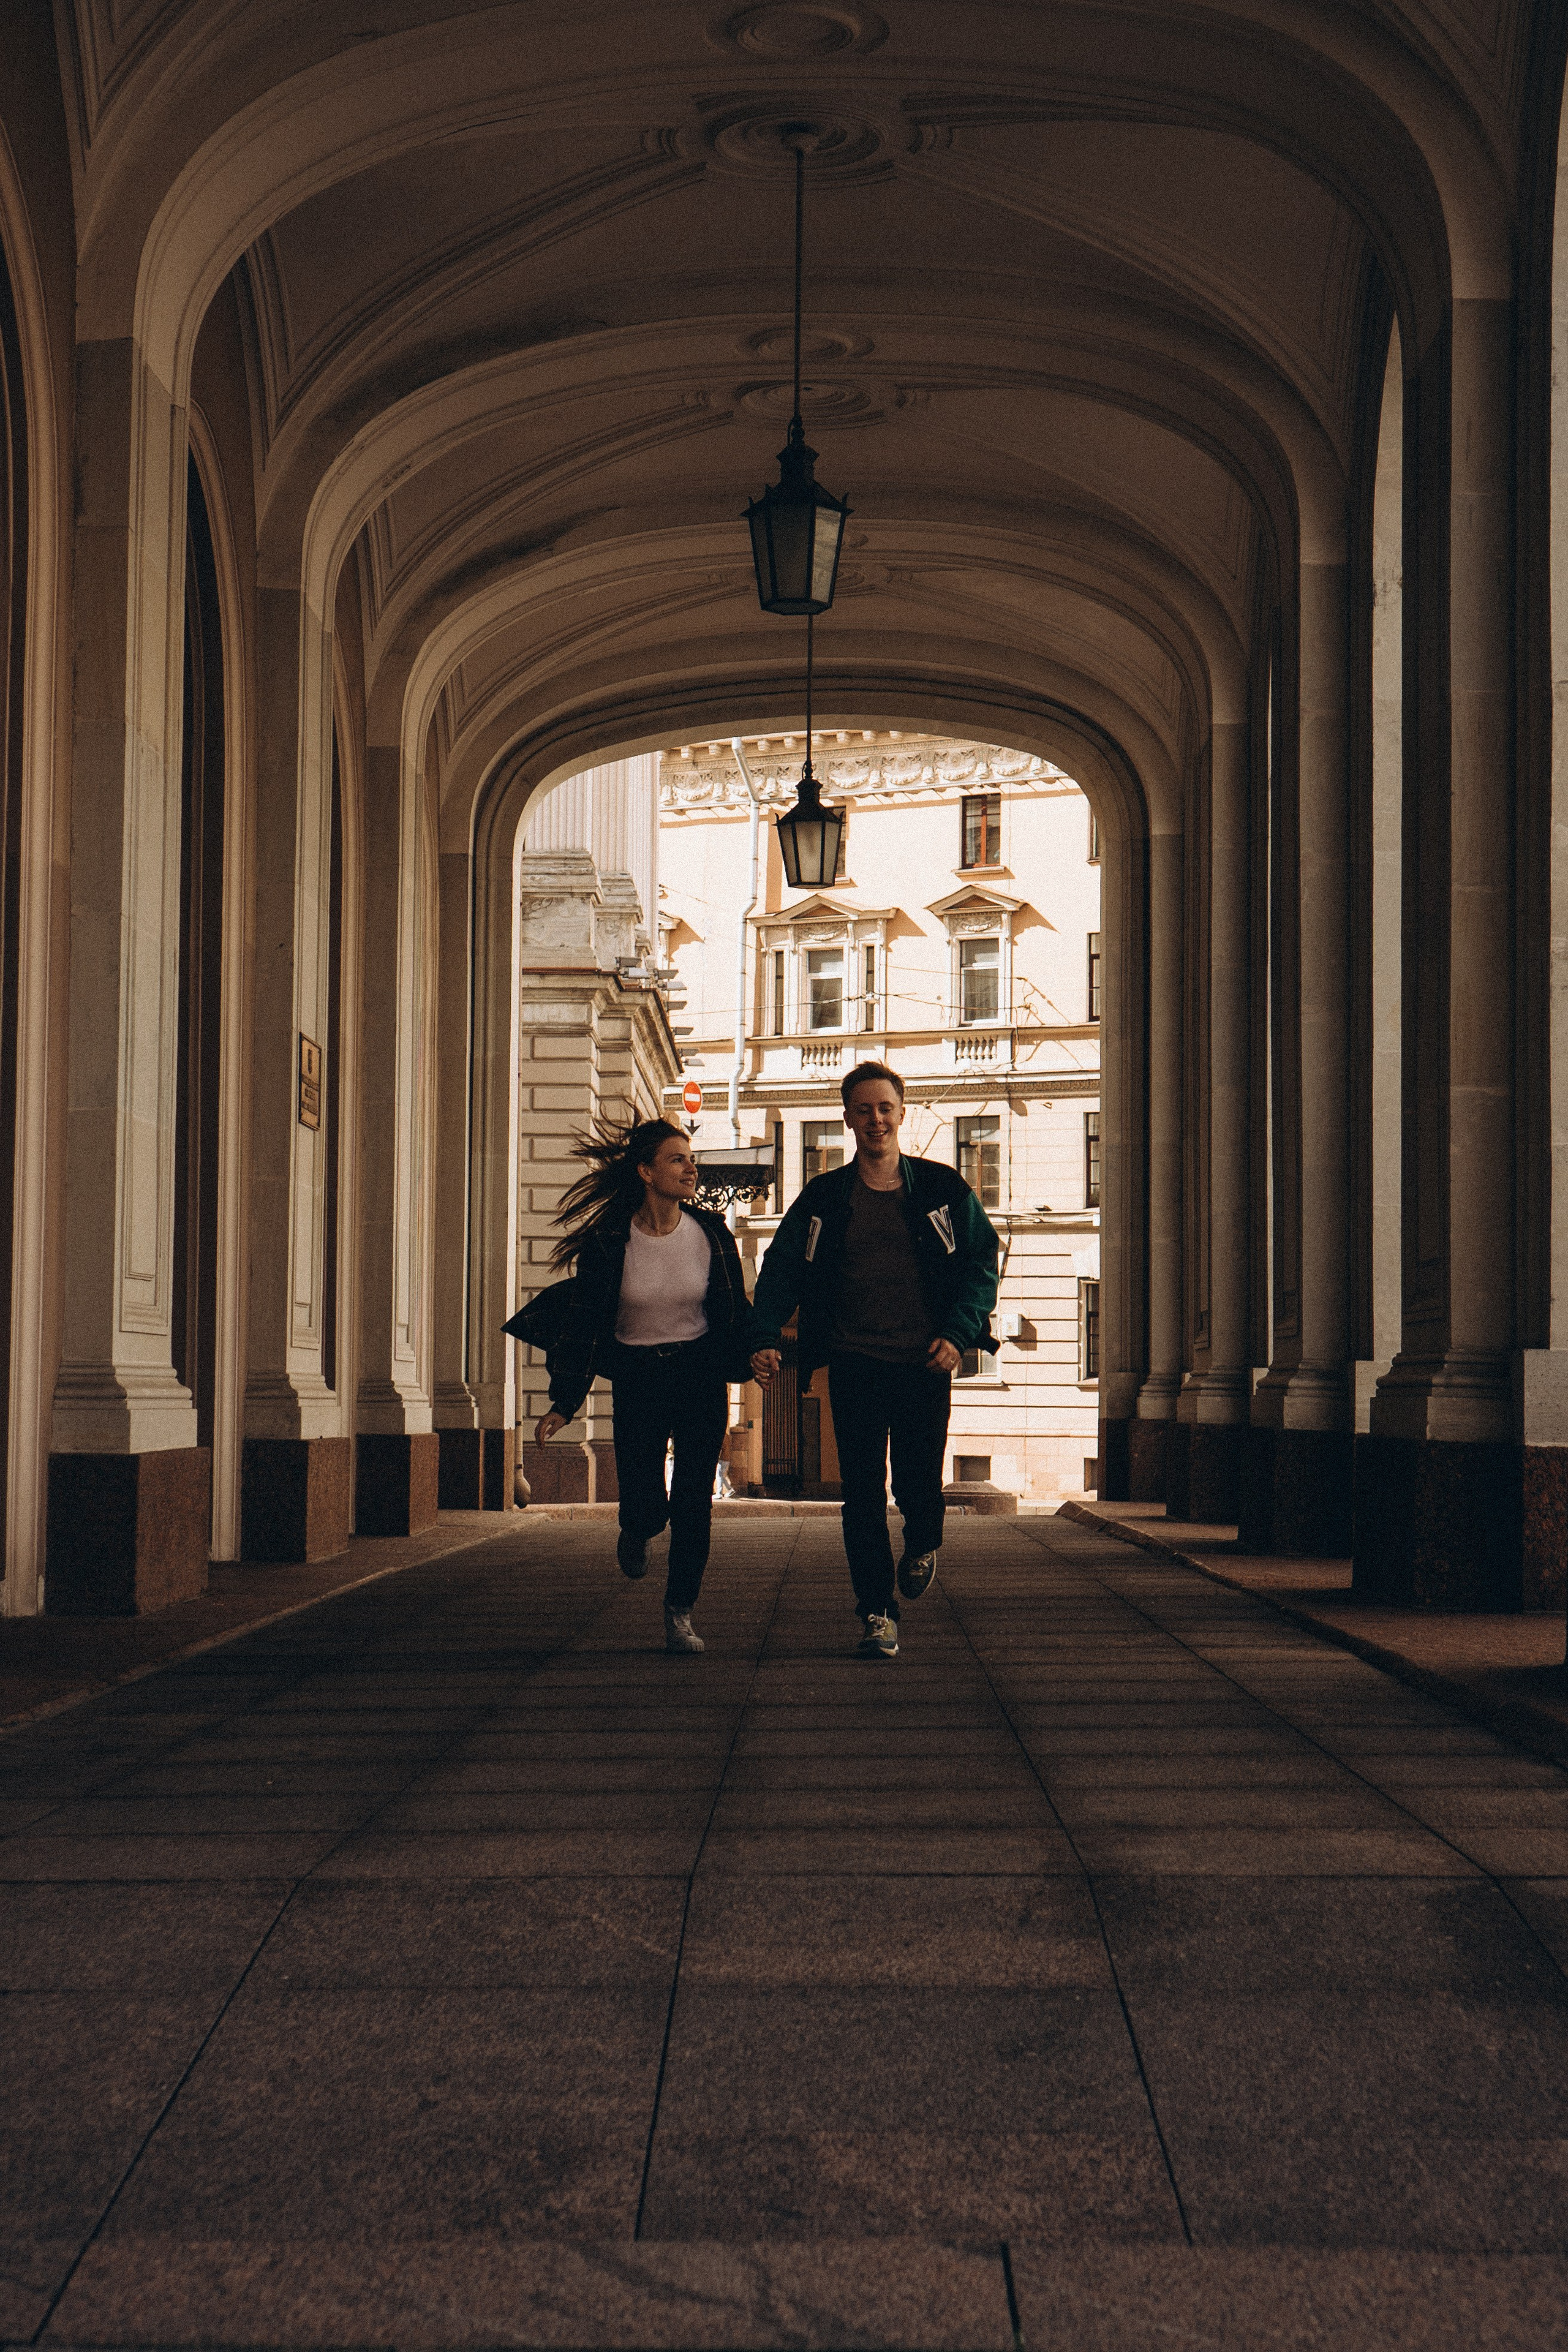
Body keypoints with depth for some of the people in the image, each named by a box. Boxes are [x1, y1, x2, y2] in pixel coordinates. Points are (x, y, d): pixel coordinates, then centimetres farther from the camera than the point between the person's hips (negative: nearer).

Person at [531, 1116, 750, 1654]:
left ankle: (679, 1613, 10)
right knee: (647, 1508, -5)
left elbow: (734, 1314, 6)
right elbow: (582, 1321, -9)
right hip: (637, 1377, -1)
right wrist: (564, 1403, -12)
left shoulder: (712, 1234, -5)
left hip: (700, 1373, 1)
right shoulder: (608, 1242, -11)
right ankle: (636, 1531, 33)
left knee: (693, 1503, -4)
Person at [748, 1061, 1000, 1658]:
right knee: (863, 1492, -2)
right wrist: (765, 1337, -7)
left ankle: (922, 1546, 34)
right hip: (854, 1363, 1)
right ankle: (877, 1613, 5)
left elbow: (982, 1265, 6)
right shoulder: (822, 1199, 7)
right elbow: (781, 1269, 8)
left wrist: (957, 1332, -8)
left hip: (924, 1363, -1)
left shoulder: (943, 1191, 5)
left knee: (919, 1485, -1)